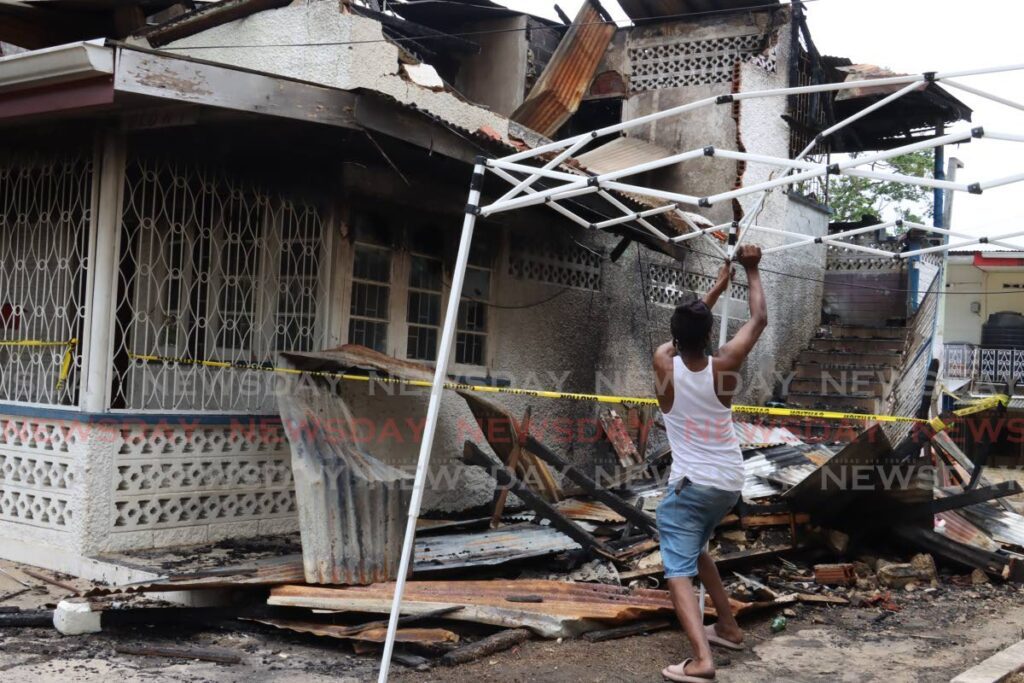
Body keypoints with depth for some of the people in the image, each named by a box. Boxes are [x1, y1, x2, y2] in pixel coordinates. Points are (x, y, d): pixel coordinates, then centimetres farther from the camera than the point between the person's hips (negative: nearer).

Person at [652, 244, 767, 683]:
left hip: (690, 484, -4)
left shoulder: (664, 364, -10)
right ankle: (729, 627, 33)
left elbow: (683, 332, 12)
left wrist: (718, 286, 21)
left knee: (678, 569, -8)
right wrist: (752, 271, 17)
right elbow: (759, 320, 7)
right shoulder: (724, 367, -8)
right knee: (694, 547, 28)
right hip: (731, 484, 4)